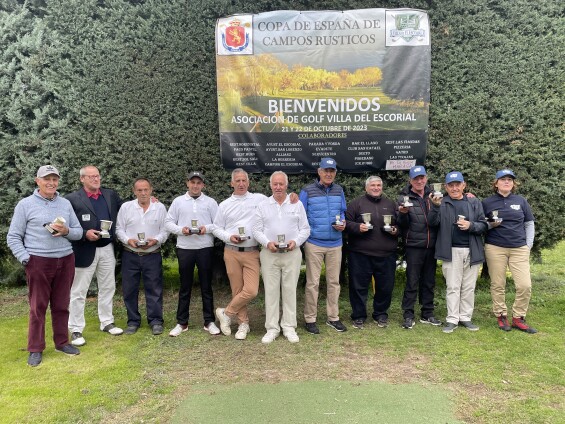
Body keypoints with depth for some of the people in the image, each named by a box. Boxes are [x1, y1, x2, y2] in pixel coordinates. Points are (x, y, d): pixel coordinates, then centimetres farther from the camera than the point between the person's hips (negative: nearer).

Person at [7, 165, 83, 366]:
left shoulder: (66, 204, 8)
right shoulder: (25, 204, -2)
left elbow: (78, 232, 10)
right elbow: (13, 237, 0)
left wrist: (66, 231, -11)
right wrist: (26, 259, -10)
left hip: (66, 261, 3)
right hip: (39, 262, -3)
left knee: (61, 305, 11)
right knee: (38, 307, 4)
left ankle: (62, 342, 24)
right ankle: (35, 349, 16)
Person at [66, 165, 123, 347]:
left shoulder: (111, 195, 8)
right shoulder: (72, 199, -7)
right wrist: (85, 234, -20)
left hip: (107, 249, 5)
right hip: (85, 251, -5)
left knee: (107, 288, 15)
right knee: (78, 292, 5)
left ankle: (106, 322, 30)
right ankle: (76, 330, 16)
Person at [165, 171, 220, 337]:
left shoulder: (210, 202, 5)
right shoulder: (178, 201, 7)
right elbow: (168, 223, 6)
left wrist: (207, 228, -15)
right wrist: (180, 229, -12)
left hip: (205, 248, 0)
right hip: (184, 248, 1)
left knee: (206, 287, 7)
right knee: (185, 287, 9)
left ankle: (209, 322, 17)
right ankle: (182, 323, 18)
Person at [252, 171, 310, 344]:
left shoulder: (297, 204, 6)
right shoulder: (263, 205, 7)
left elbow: (305, 229, 5)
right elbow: (257, 230, 5)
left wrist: (296, 241, -12)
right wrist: (267, 242, -12)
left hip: (292, 253, 0)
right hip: (269, 254, 1)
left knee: (290, 290, 4)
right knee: (271, 291, 3)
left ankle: (289, 327, 14)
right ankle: (272, 328, 12)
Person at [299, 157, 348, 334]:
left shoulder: (339, 190, 8)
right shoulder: (307, 191, -5)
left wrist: (342, 223, -4)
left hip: (335, 243, 4)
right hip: (314, 244, -4)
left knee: (334, 282, 12)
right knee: (313, 283, 1)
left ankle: (333, 317, 25)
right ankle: (310, 319, 13)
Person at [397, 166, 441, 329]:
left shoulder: (433, 195, 8)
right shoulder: (404, 197, -3)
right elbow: (402, 225, -7)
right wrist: (403, 214, -27)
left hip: (431, 246, 4)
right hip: (414, 246, -4)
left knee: (429, 282, 13)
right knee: (412, 282, 0)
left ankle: (427, 314, 25)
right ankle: (408, 315, 10)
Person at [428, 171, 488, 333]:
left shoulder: (474, 202, 7)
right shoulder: (442, 203, 2)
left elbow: (483, 225, 6)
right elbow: (432, 222, -13)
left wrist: (471, 225, -14)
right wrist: (435, 206, -30)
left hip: (472, 251, 2)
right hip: (451, 251, -2)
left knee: (468, 287, 10)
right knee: (453, 287, 3)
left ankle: (465, 318, 21)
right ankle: (452, 320, 9)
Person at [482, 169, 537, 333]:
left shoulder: (521, 201, 9)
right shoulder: (487, 202, 3)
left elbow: (529, 224, 13)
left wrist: (529, 245, 5)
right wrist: (491, 225, -14)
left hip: (519, 249, 2)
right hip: (495, 248, -2)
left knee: (525, 285, -5)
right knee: (498, 285, 3)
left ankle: (518, 318, 11)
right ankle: (501, 316, 18)